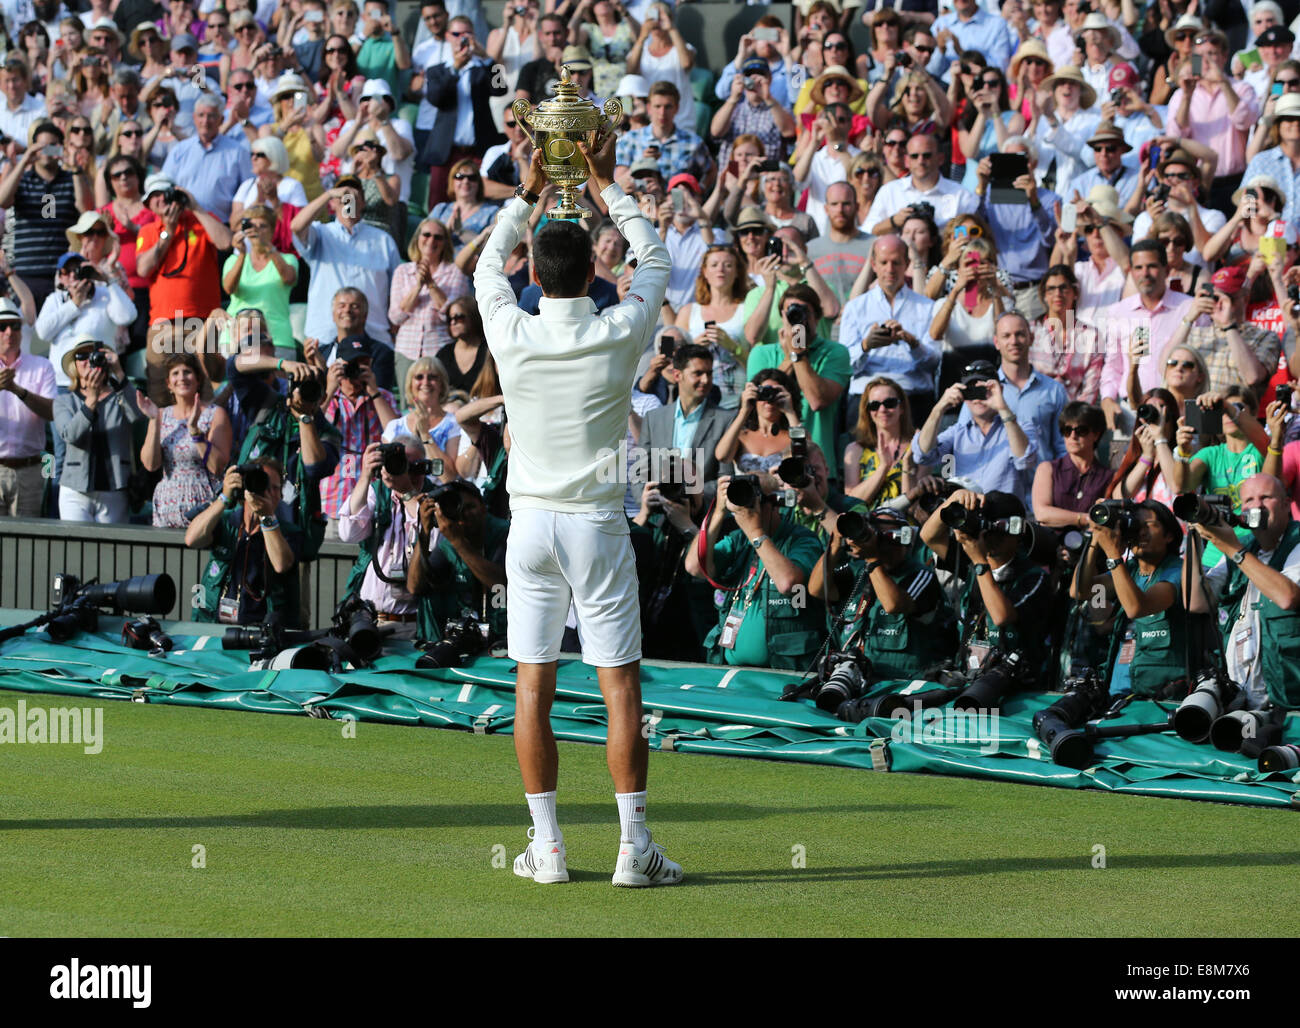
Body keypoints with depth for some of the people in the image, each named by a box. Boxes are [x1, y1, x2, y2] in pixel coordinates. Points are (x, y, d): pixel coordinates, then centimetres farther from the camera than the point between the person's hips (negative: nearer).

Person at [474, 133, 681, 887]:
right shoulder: (619, 335, -8)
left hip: (531, 520, 2)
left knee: (533, 685, 5)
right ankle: (635, 845, -5)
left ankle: (547, 846, 5)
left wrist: (529, 194, 26)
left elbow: (488, 265, 17)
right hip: (598, 521, -2)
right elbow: (654, 257, 11)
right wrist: (608, 184, 18)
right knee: (621, 683, -1)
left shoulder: (514, 336, -5)